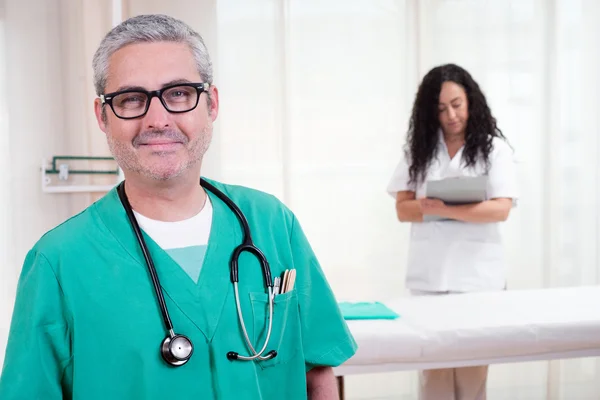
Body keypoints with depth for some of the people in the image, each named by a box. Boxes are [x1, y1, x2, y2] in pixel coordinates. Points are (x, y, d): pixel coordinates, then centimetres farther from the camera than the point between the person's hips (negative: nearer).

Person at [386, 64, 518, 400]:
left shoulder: (494, 147, 2)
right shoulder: (419, 148, 9)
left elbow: (501, 209, -8)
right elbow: (404, 209, 5)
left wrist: (444, 210, -20)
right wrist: (428, 208, -16)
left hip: (477, 274, -2)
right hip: (429, 275, 2)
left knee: (472, 366, 3)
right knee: (433, 367, 3)